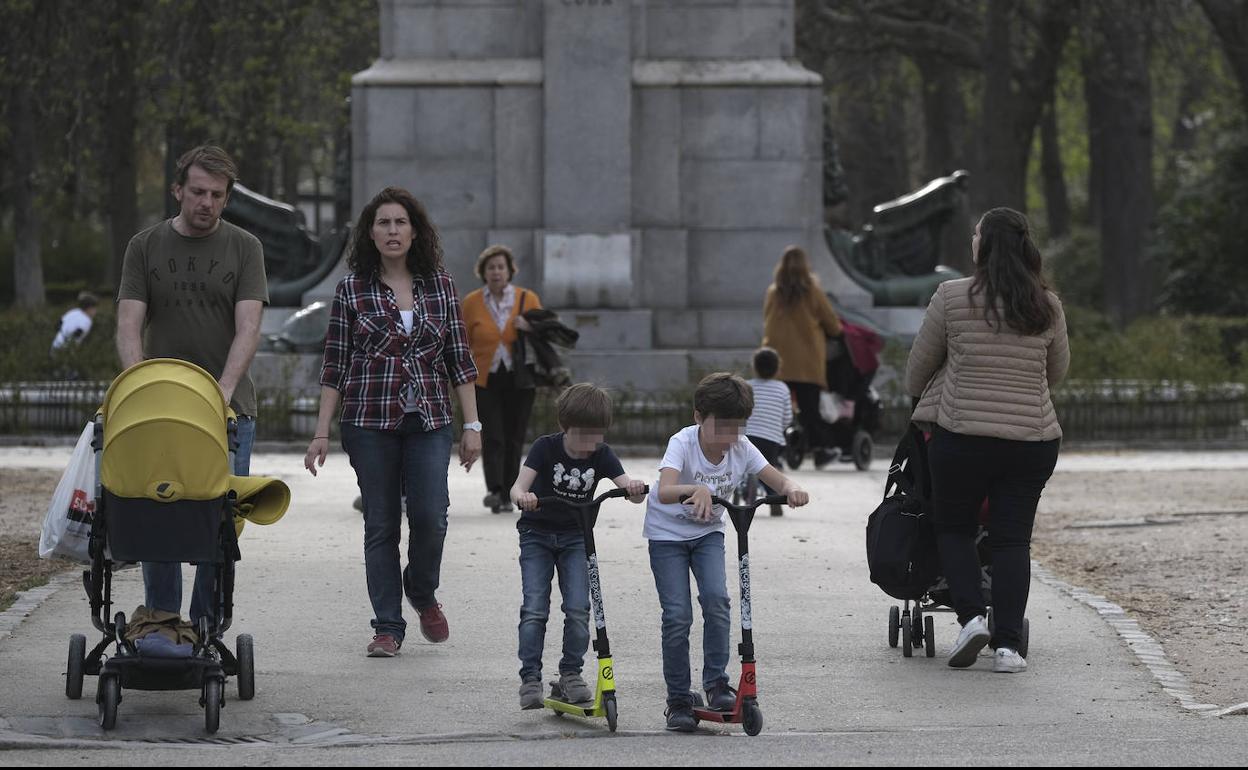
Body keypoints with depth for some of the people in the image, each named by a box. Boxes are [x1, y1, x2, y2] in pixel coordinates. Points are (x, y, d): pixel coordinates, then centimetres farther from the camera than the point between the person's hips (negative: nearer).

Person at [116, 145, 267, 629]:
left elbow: (247, 328, -6)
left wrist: (224, 390, -22)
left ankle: (207, 627, 6)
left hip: (228, 409, 0)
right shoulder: (145, 248, 7)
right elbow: (129, 324, -2)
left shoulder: (244, 248, 4)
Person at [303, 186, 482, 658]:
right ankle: (388, 627, 9)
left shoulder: (439, 284, 6)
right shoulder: (353, 288, 2)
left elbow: (459, 359, 8)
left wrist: (472, 425, 4)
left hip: (429, 421, 1)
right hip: (369, 420, -1)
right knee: (381, 525, 1)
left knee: (430, 517, -10)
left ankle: (423, 593, 20)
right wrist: (322, 433, 0)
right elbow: (335, 365, 4)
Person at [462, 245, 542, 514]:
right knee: (492, 437, -14)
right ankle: (494, 490, -25)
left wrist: (531, 328, -12)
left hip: (519, 380, 1)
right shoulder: (471, 303, 5)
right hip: (485, 380, -1)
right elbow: (463, 344, 8)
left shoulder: (528, 299, 4)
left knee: (513, 439, 3)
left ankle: (507, 496, 10)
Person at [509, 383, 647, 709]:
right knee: (534, 609, -11)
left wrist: (635, 489, -45)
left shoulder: (601, 455, -10)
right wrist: (522, 497, -53)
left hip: (575, 538, 2)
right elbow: (519, 486, -29)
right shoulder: (546, 448, -17)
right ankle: (530, 677, -7)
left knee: (578, 609, -10)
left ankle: (571, 673, 3)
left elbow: (631, 491, -20)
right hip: (537, 535, -2)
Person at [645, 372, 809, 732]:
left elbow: (777, 479, -14)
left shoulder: (741, 448, -13)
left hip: (708, 533, 3)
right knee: (677, 615, -12)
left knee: (716, 598, -20)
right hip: (668, 532, -3)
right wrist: (696, 490, -63)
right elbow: (665, 491, -42)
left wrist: (792, 489, -38)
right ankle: (678, 700, 0)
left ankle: (716, 682, -6)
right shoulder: (683, 443, -26)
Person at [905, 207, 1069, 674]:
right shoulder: (1047, 306, 3)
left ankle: (972, 615, -3)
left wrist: (916, 396, 27)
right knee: (1012, 538, 6)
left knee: (953, 527, 15)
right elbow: (1058, 369, 17)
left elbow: (920, 361, 6)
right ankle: (1008, 643, 0)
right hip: (1033, 439, 2)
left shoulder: (953, 297, -6)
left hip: (962, 435, -2)